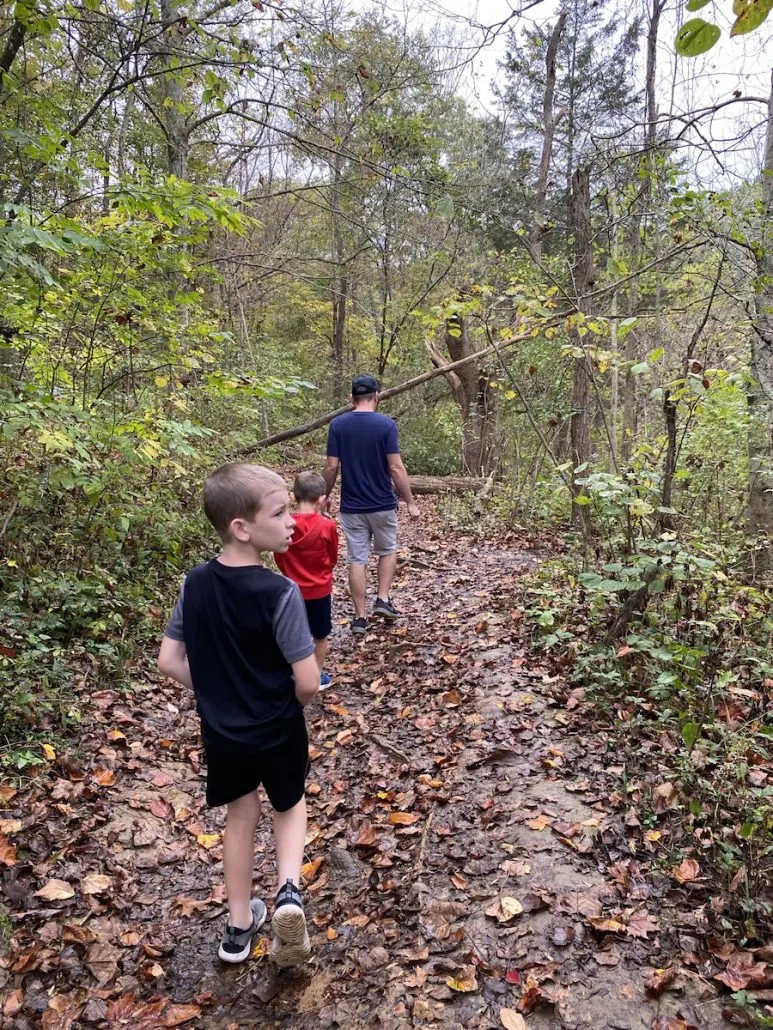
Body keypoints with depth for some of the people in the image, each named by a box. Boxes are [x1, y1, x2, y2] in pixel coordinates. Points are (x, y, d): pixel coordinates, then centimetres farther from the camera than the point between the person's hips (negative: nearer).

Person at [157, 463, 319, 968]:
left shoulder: (195, 584, -10)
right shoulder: (280, 592, -27)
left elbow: (169, 661, -3)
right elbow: (308, 682, -24)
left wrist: (218, 693, 7)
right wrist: (292, 703, -1)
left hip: (221, 730, 4)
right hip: (277, 730, -4)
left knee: (241, 816, 24)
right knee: (290, 806, 25)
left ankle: (240, 926, 36)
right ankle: (290, 890, 3)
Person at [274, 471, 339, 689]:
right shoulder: (327, 526, -17)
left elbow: (279, 558, 1)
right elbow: (333, 558, -1)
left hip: (294, 590, 2)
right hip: (320, 590, -2)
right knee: (321, 636, 15)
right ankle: (318, 676, 26)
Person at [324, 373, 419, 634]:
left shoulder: (338, 425, -4)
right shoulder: (386, 424, -10)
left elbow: (332, 467, -5)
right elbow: (396, 468, -13)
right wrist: (410, 503, -5)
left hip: (351, 507, 1)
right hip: (383, 505, -1)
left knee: (357, 560, 7)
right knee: (387, 551, 22)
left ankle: (360, 617, 11)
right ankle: (383, 600, 13)